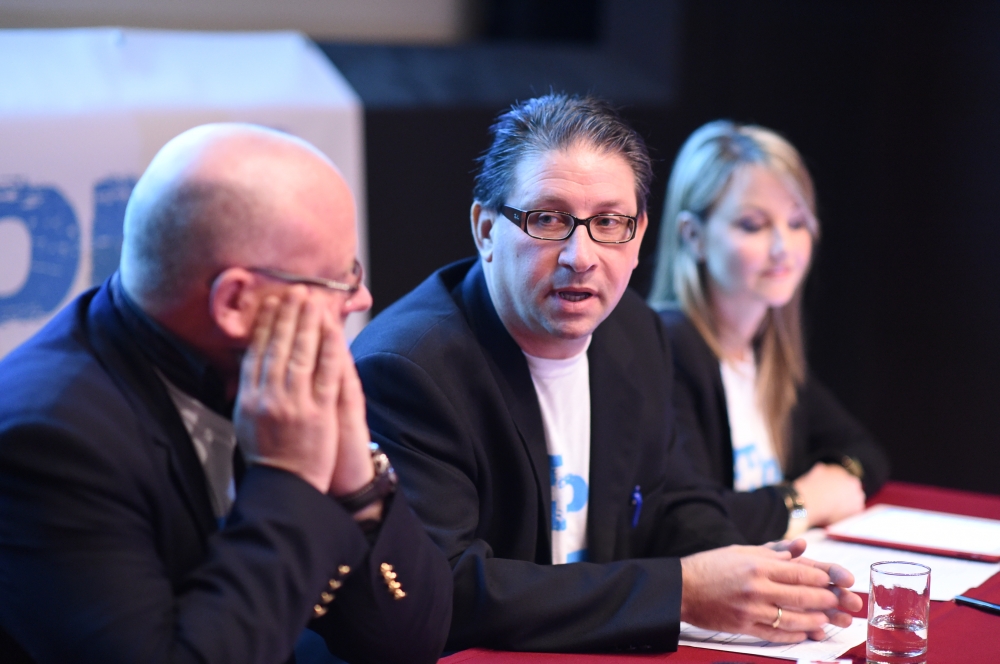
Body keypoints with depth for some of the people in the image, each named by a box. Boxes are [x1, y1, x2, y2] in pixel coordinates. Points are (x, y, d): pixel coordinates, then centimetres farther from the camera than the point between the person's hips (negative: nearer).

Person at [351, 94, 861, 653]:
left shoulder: (637, 334, 5)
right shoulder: (405, 370, -19)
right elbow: (446, 594, -24)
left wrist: (750, 578, -6)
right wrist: (679, 591, -23)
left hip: (604, 650, 7)